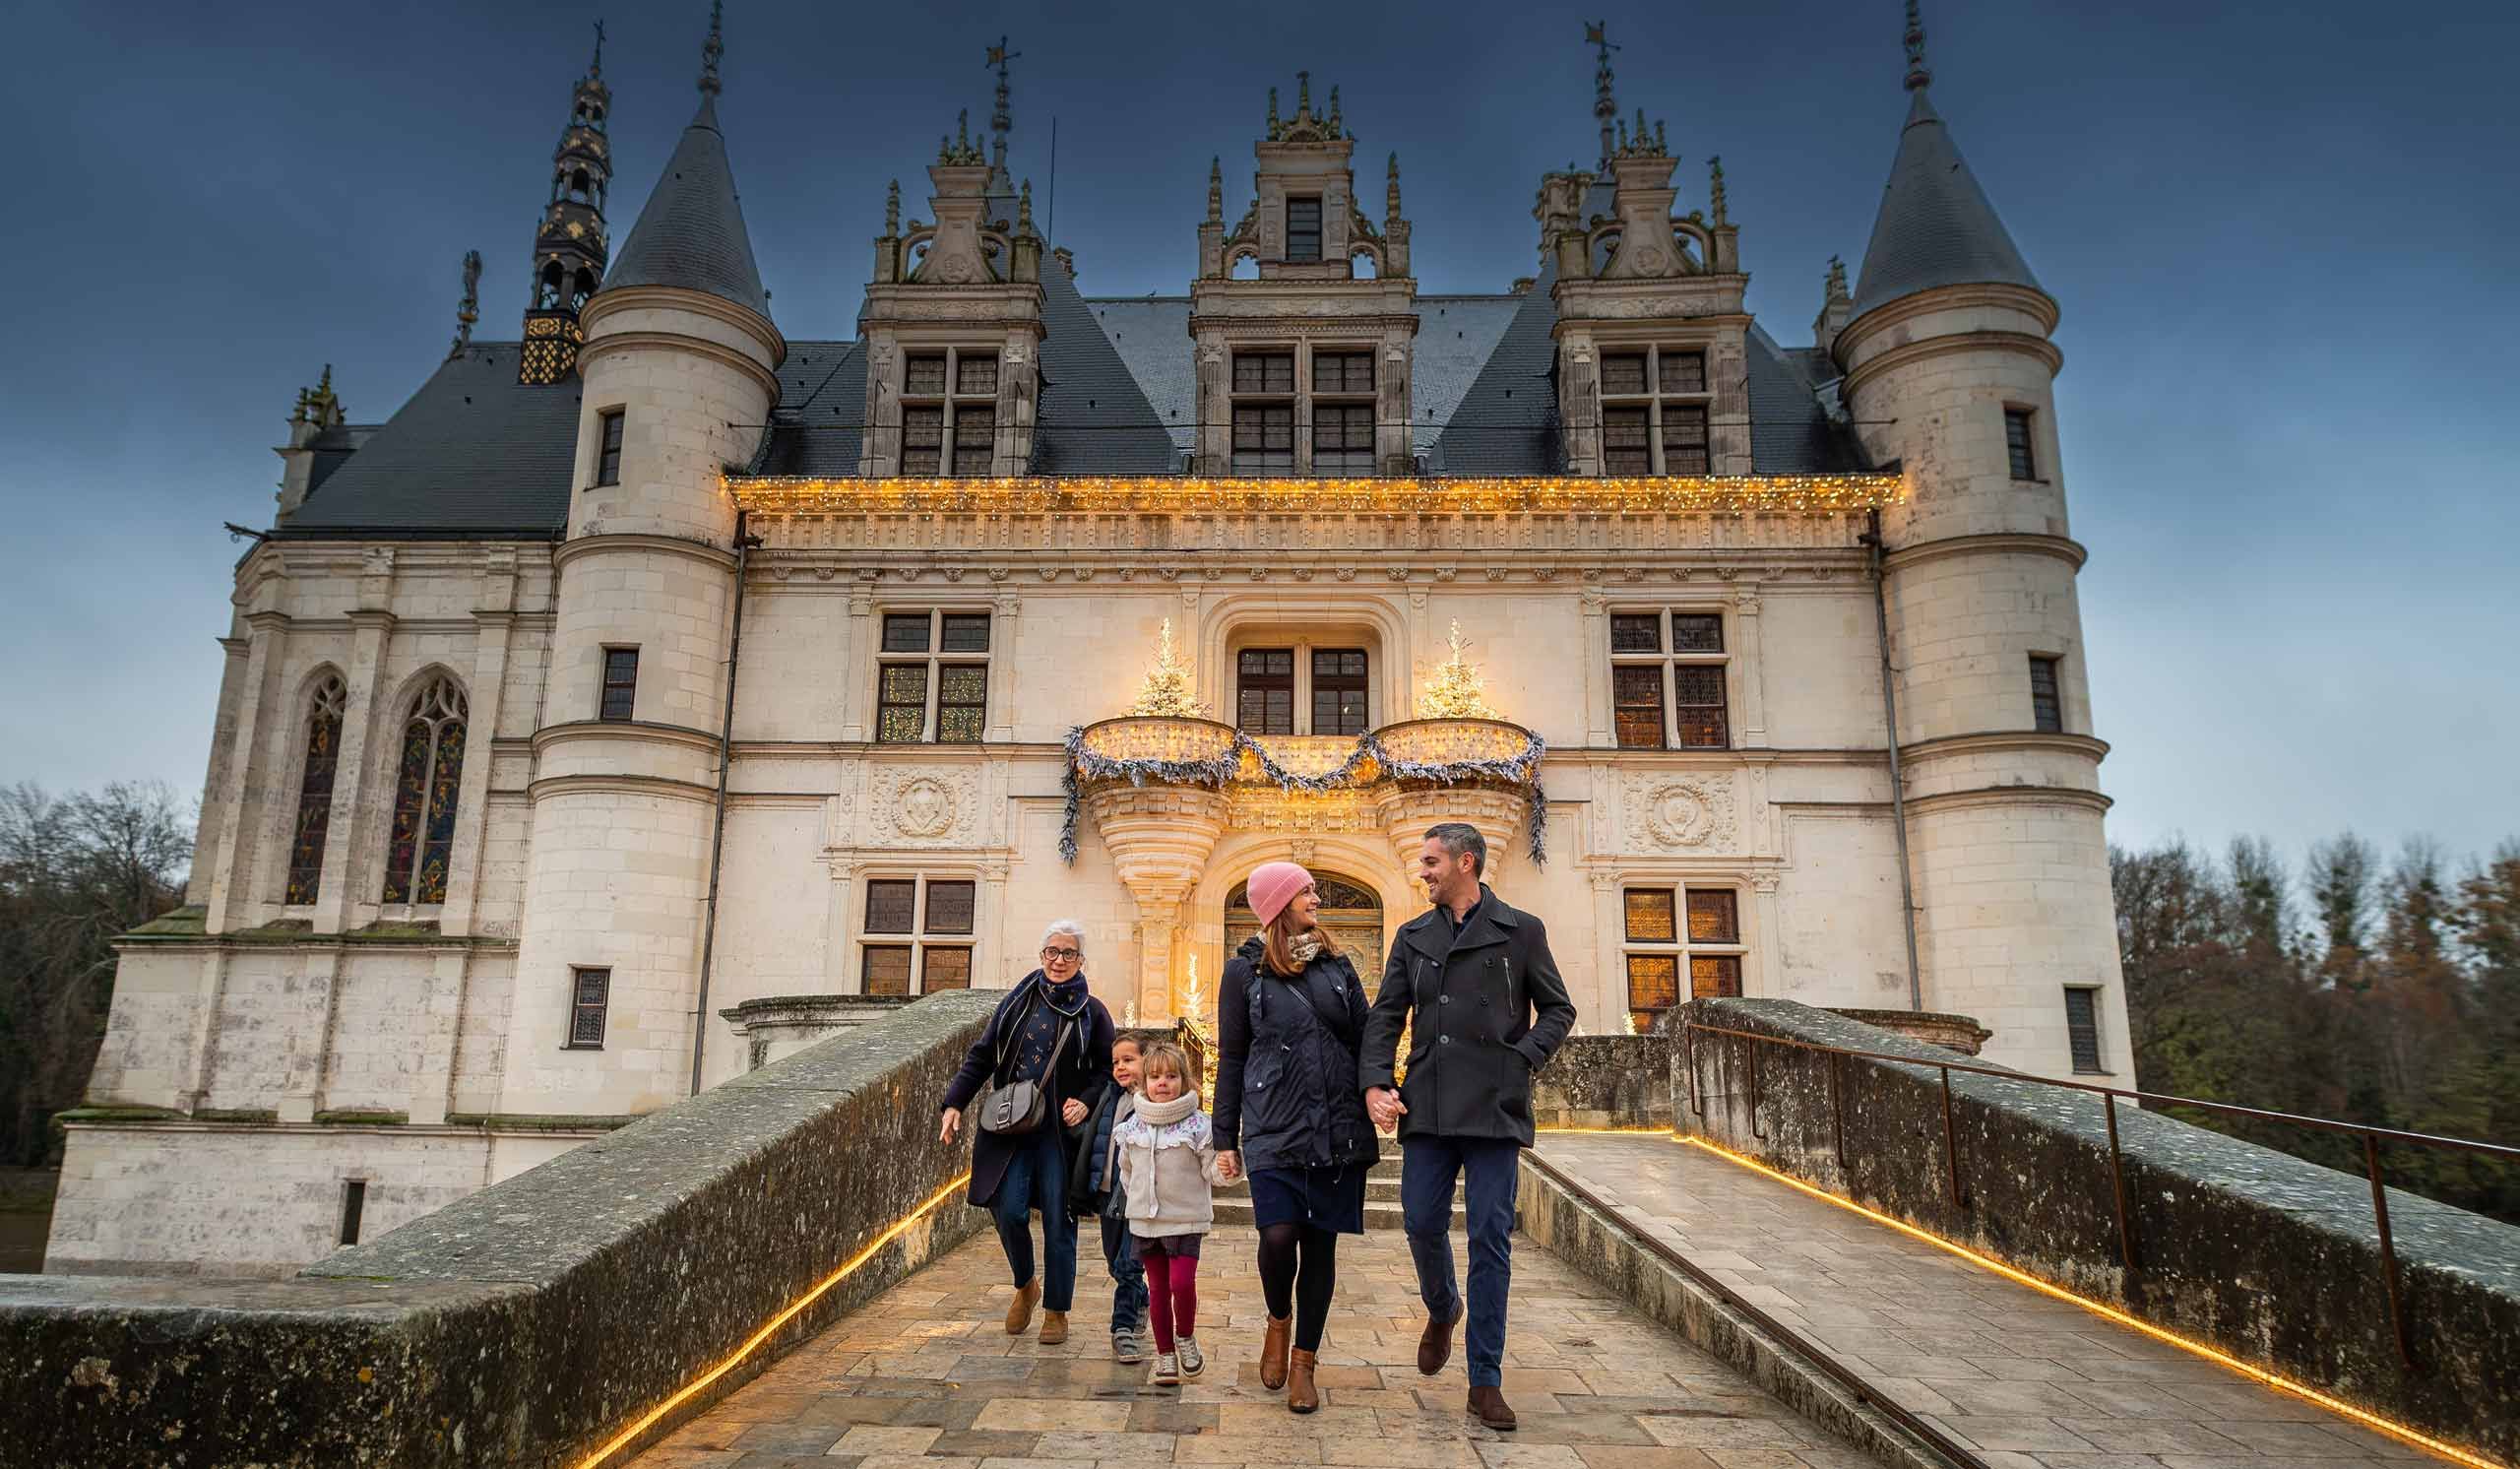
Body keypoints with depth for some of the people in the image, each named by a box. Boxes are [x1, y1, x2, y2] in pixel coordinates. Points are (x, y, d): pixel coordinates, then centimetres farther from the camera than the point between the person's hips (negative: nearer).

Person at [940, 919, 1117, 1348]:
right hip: (1010, 1127, 1)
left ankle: (1056, 1311, 19)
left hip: (1060, 1131, -1)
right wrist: (954, 1103, -1)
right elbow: (981, 1056, 8)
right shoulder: (1018, 1001, 7)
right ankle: (1025, 1286, 25)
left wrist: (1086, 1102, -13)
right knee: (1009, 1211, -5)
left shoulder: (1092, 1013, 3)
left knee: (1058, 1221, 2)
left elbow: (1107, 1071, 6)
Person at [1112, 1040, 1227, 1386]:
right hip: (1144, 1221, 4)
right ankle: (1165, 1355, 26)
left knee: (1182, 1282, -15)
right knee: (1157, 1289, 11)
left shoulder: (1198, 1125, -9)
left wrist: (1224, 1168, -27)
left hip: (1186, 1219, -3)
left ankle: (1186, 1338, 14)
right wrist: (1136, 1197, 10)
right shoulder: (1133, 1126, 2)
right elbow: (1126, 1170, 16)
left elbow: (1211, 1169, -7)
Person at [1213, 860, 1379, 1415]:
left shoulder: (1336, 964, 11)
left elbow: (1365, 1038, 12)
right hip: (1274, 1129, -3)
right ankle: (1278, 1321, 19)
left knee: (1321, 1243, 5)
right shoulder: (1244, 971, 3)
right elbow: (1230, 1057, 5)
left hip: (1338, 1131, 3)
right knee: (1279, 1235, -14)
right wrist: (1225, 1136, 5)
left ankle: (1303, 1363, 20)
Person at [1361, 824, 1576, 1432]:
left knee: (1490, 1239, 0)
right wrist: (1376, 1083, -4)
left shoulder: (1520, 931, 3)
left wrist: (1522, 1061, -8)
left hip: (1494, 1108, -3)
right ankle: (1442, 1309, 38)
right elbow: (1385, 1016, 10)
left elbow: (1557, 1010, 7)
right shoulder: (1413, 937, 11)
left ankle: (1486, 1381, 11)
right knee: (1422, 1224, 5)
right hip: (1428, 1107, 3)